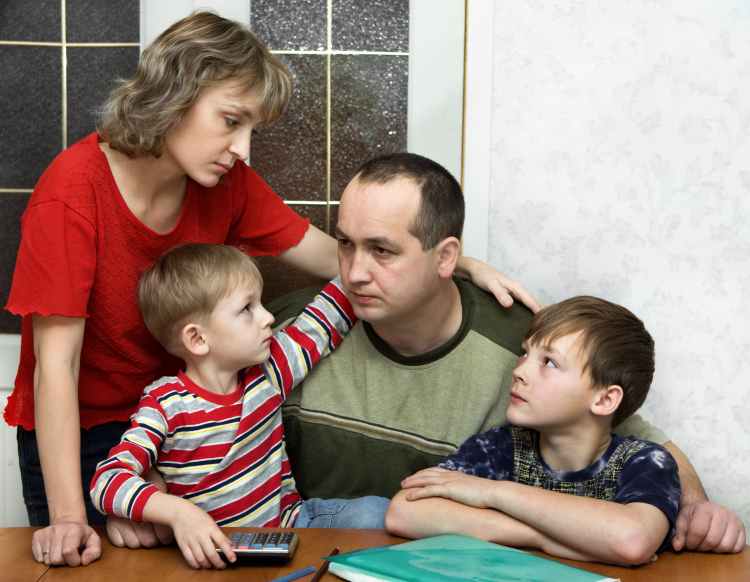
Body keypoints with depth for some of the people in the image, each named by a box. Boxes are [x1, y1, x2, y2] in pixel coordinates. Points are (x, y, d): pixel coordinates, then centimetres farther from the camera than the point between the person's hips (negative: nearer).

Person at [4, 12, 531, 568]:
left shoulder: (227, 183, -10)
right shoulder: (73, 193, -26)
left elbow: (338, 258, -8)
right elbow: (56, 362, -29)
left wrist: (465, 265, -21)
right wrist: (68, 517, -35)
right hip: (78, 434, -4)